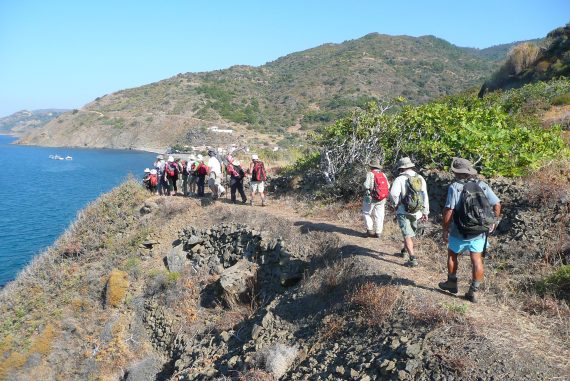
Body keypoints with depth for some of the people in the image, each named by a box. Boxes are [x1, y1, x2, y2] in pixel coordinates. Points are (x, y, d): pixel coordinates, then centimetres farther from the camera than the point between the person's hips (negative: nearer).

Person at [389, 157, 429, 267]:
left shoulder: (400, 179, -13)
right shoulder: (420, 178, 3)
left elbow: (393, 194, -26)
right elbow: (425, 196, 3)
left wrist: (396, 203, -7)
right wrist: (425, 212, 8)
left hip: (403, 212, -5)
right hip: (416, 212, 5)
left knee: (407, 235, -3)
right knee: (411, 233, 24)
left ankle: (413, 258, -12)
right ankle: (405, 251, 44)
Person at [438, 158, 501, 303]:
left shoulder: (454, 187, -13)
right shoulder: (483, 186, 0)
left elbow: (448, 211, -19)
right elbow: (497, 205, 0)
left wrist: (445, 230, -10)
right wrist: (493, 222, 13)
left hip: (460, 232, -3)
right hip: (479, 232, 3)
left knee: (452, 254, 19)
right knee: (477, 260, 8)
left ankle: (452, 283, 30)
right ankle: (473, 292, 10)